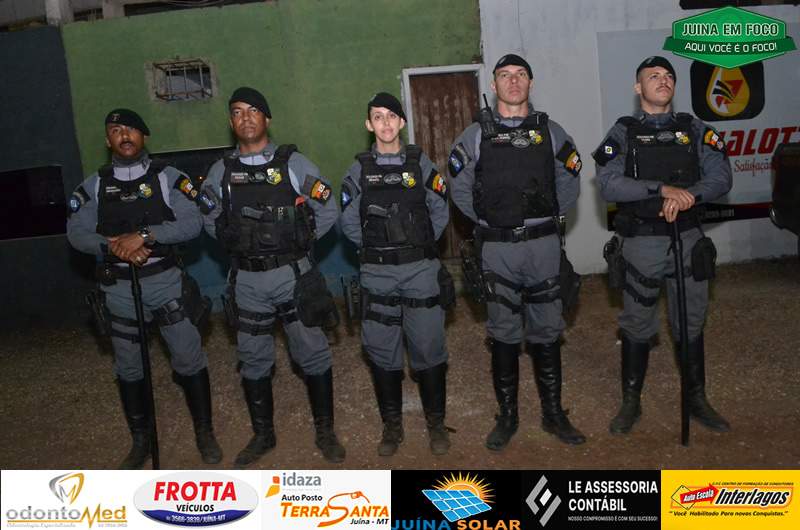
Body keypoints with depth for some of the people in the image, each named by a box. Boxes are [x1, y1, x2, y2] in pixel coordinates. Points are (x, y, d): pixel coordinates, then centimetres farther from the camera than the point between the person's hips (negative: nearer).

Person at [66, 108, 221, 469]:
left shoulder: (167, 177, -2)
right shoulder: (94, 186, 5)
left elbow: (192, 223, -13)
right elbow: (76, 232, -1)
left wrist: (144, 235, -23)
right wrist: (112, 247, -18)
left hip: (165, 281, -2)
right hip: (119, 288, 3)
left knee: (189, 359, 1)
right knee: (128, 368, 13)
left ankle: (205, 433, 19)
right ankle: (140, 440, 30)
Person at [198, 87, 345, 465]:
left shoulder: (293, 163, -3)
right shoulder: (221, 172, 5)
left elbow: (328, 212, 1)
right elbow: (210, 220, 15)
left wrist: (296, 242, 1)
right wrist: (239, 245, 4)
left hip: (293, 275, -2)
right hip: (247, 280, 3)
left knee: (312, 354, 5)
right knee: (253, 360, 12)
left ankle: (325, 431, 22)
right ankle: (262, 434, 29)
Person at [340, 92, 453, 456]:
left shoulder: (421, 164, 2)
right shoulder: (359, 171, 3)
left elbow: (440, 212, 8)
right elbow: (349, 223, 8)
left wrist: (420, 245, 8)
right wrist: (376, 248, 7)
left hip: (421, 270, -1)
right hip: (378, 274, 1)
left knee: (429, 347, 3)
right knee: (382, 351, 7)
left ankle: (436, 422, 20)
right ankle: (392, 424, 22)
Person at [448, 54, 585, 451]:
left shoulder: (550, 132, 6)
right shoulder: (476, 135, 2)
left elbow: (569, 185, 12)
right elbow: (460, 188, 8)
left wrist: (547, 220, 7)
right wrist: (489, 221, 6)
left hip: (544, 246, 1)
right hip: (497, 249, -1)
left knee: (546, 332, 9)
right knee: (504, 335, 5)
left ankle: (553, 414, 22)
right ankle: (507, 416, 19)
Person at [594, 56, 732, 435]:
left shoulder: (695, 130, 7)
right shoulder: (623, 133, -1)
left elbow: (720, 178, -3)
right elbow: (608, 185, -15)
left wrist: (687, 196, -21)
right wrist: (663, 189, -24)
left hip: (688, 240, 2)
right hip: (641, 244, -2)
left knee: (691, 325, 12)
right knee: (637, 327, 8)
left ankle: (696, 400, 28)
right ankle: (631, 403, 22)